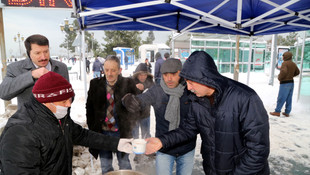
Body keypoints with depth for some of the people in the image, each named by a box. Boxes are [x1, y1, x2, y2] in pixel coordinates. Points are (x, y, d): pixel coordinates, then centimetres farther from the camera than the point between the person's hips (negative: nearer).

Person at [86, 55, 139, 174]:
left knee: (124, 165, 16)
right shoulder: (95, 84, -3)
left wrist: (129, 126, -8)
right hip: (102, 132, 2)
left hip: (121, 132, -2)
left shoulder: (128, 84, -9)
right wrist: (92, 128, 1)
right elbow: (89, 108, 5)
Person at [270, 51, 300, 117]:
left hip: (285, 83, -8)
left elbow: (283, 71, -28)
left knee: (281, 98, -2)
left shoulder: (285, 63, -14)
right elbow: (297, 72, 21)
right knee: (289, 99, 11)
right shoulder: (293, 64, 11)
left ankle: (277, 112, 4)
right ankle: (287, 112, 17)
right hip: (291, 82, 8)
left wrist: (279, 77, -13)